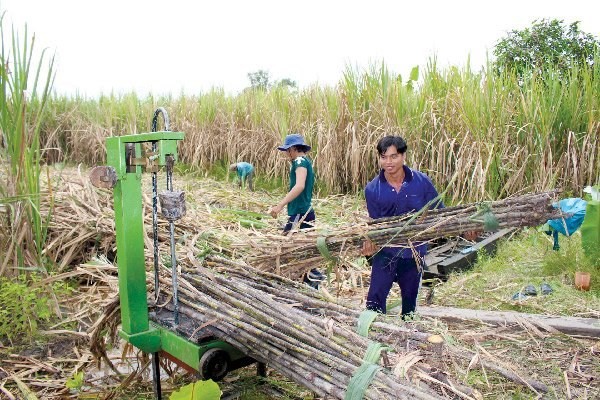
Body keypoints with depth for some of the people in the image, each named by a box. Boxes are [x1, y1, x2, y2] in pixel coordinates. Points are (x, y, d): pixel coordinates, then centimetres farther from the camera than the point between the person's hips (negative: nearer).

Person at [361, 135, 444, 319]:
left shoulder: (422, 181, -11)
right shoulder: (372, 189, -12)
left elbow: (438, 211, 1)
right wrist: (371, 242, -24)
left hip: (414, 251, 1)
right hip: (385, 251, -1)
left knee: (410, 296, 16)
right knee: (376, 295, -4)